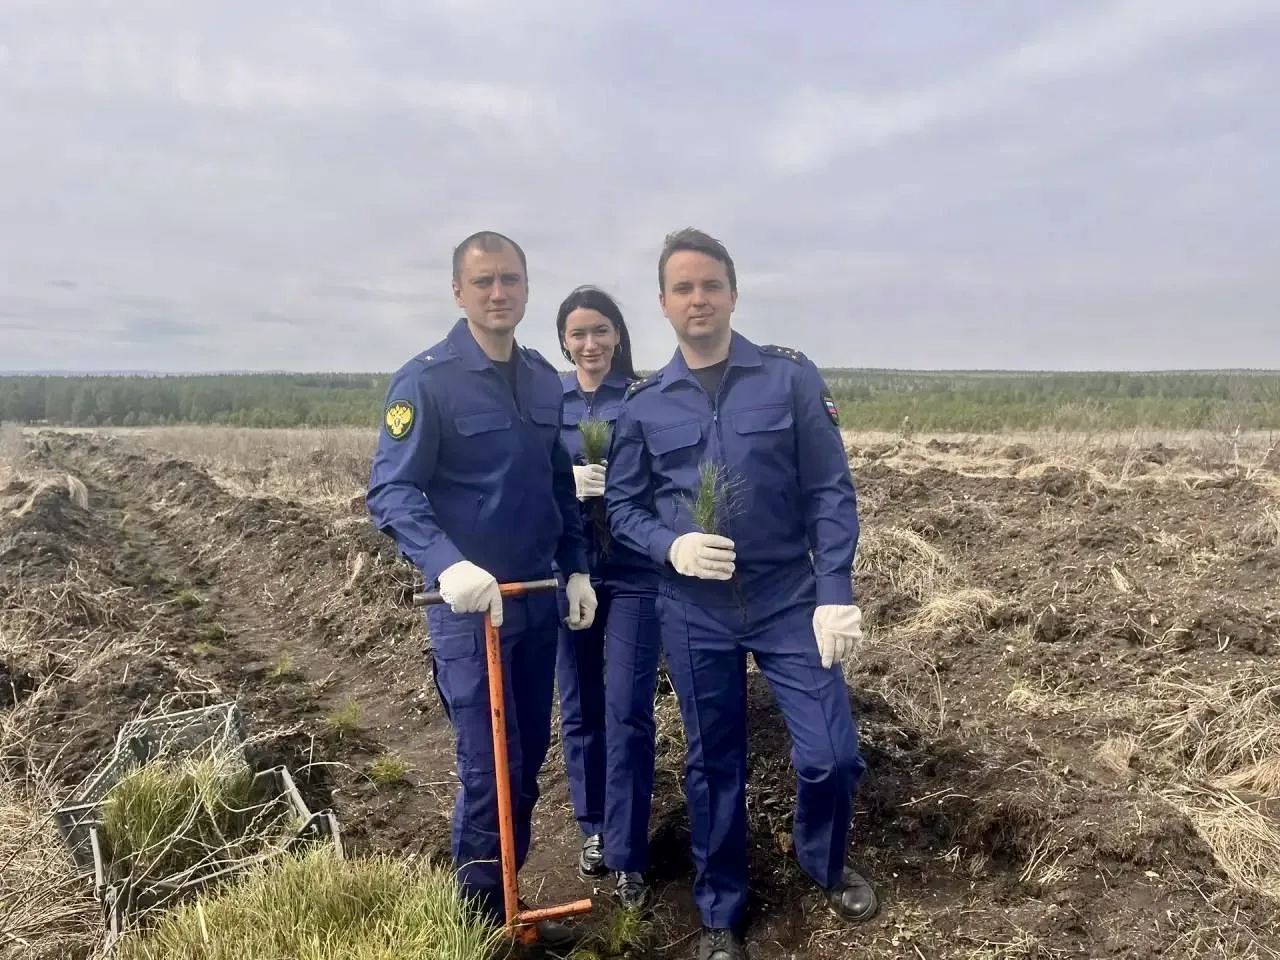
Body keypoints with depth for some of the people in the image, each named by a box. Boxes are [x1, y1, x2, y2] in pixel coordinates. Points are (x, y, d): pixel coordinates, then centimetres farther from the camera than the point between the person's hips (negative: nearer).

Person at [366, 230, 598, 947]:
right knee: (489, 770, -1)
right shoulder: (425, 381, -12)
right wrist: (449, 565, -31)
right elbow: (390, 493, -18)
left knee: (529, 763, 15)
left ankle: (509, 906, 33)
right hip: (468, 604, -6)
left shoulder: (546, 381, 7)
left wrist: (576, 568, 8)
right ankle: (482, 920, 20)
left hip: (539, 598, 6)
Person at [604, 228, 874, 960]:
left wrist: (836, 595, -12)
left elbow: (831, 492, -4)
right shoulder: (644, 404, 2)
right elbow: (622, 507, 6)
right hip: (694, 612, 1)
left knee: (832, 754, 0)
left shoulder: (792, 378, -3)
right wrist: (671, 544, -14)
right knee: (713, 766, 12)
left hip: (790, 600, -1)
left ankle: (826, 867, 34)